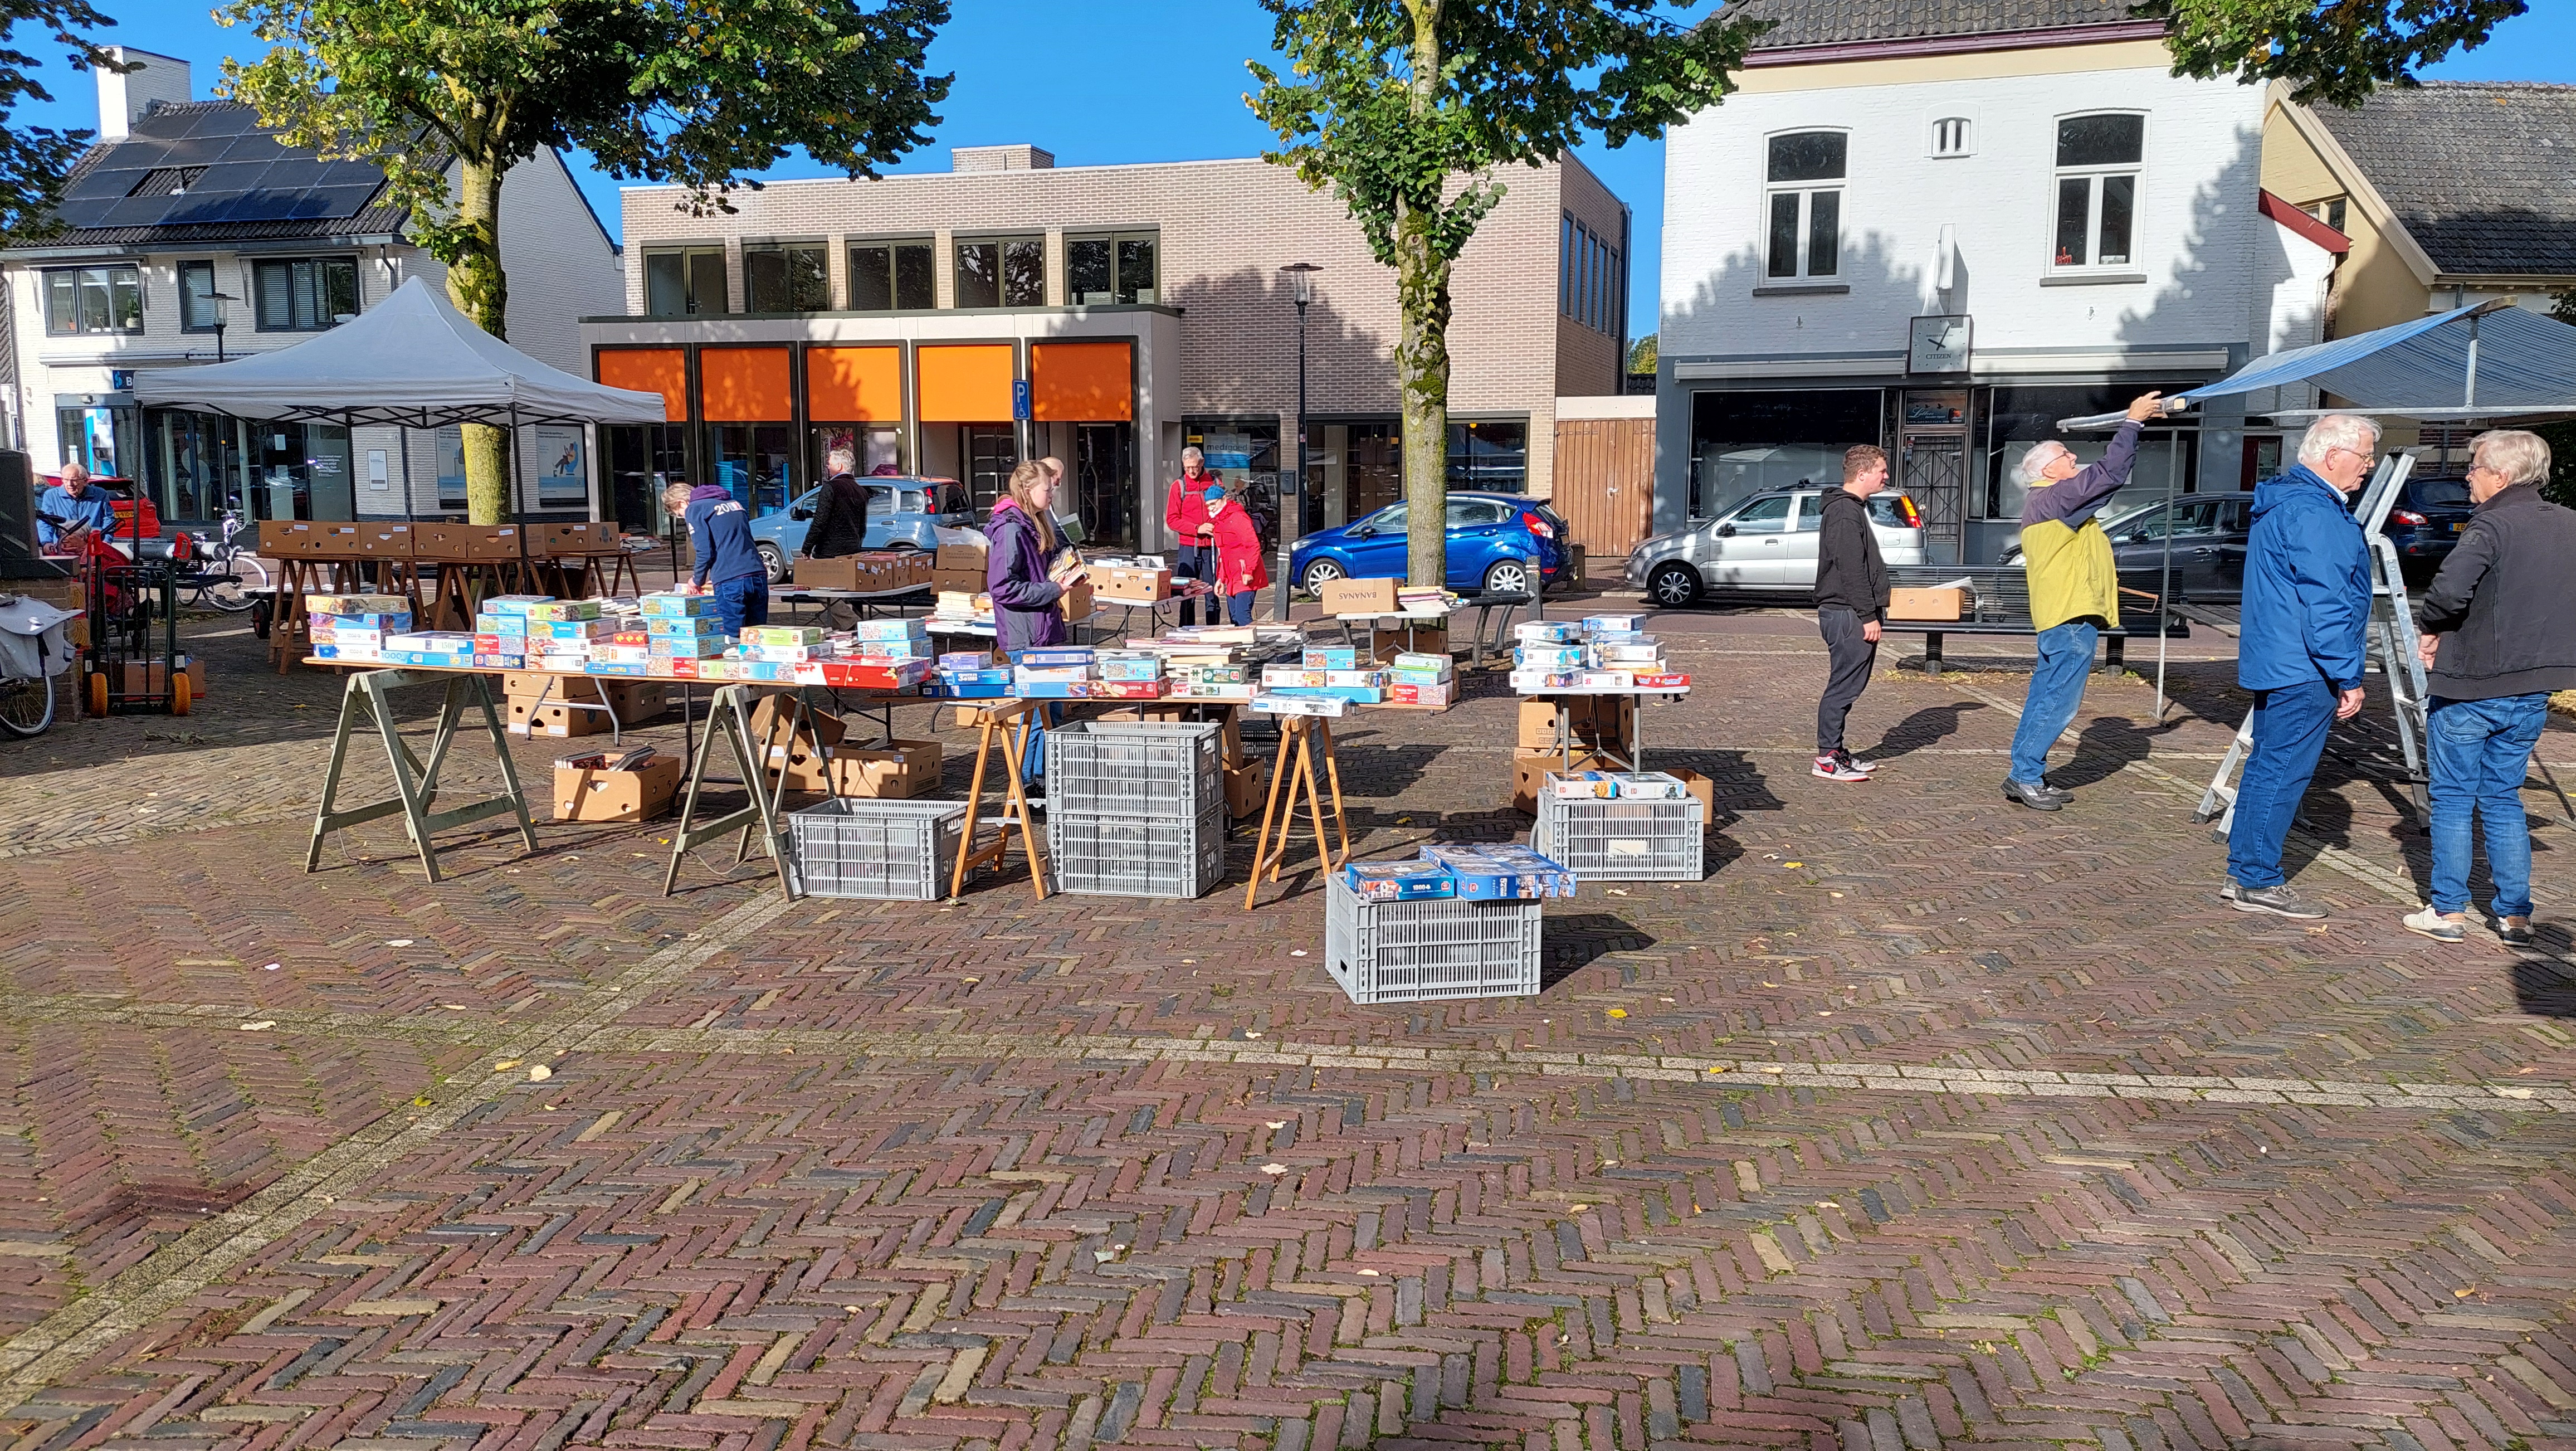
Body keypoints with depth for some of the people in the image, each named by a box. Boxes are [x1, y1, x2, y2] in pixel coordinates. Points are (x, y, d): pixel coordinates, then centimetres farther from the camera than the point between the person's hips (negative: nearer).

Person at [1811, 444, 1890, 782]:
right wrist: (1868, 615, -20)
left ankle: (1835, 751, 19)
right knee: (1844, 685, -7)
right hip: (1848, 614, -11)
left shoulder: (1854, 508, 20)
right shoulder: (1845, 512, -15)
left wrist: (1872, 613, 22)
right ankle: (1827, 758, -3)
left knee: (1850, 684, 13)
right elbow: (1852, 570, -20)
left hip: (1852, 614, 11)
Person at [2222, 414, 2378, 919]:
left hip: (2275, 664, 11)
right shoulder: (2312, 512, -17)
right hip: (2303, 669, -11)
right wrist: (2348, 677, -18)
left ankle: (2244, 872, 21)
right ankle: (2258, 882, 0)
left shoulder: (2284, 501, 16)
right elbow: (2325, 605, -21)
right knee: (2283, 772, -5)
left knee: (2268, 765, 15)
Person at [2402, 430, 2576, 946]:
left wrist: (2428, 628, -12)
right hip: (2534, 690, 6)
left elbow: (2450, 590, -31)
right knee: (2504, 798, 16)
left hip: (2470, 687, -6)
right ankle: (2515, 914, 16)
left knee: (2453, 798, 5)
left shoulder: (2491, 525, -15)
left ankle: (2448, 911, 9)